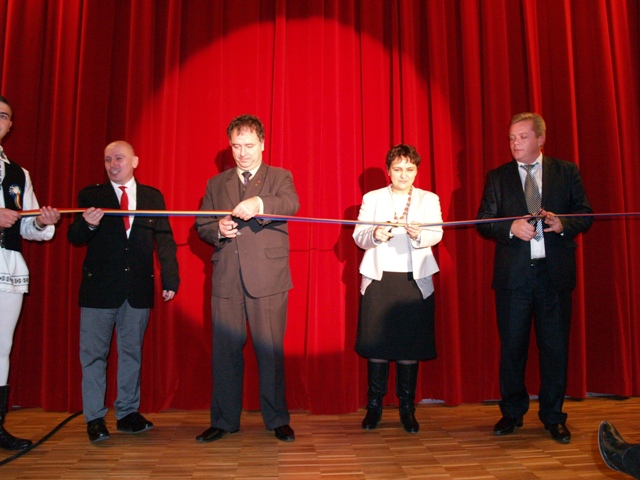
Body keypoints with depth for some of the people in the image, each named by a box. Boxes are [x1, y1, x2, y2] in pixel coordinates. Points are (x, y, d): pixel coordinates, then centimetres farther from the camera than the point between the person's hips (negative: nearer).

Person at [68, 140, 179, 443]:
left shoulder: (153, 197, 9)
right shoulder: (90, 196, 6)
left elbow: (164, 240, 7)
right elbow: (74, 238, 1)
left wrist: (170, 278, -2)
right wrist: (88, 225, -22)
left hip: (138, 289, 2)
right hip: (99, 287, -1)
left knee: (132, 352, 10)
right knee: (94, 354, 4)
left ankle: (128, 413, 22)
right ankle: (94, 418, 15)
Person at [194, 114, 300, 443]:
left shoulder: (279, 177, 8)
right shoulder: (216, 184, 18)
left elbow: (291, 204, -14)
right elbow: (200, 225, 16)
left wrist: (259, 203, -35)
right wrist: (218, 229, -8)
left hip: (268, 280, -3)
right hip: (226, 280, 3)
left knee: (270, 350, 2)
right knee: (225, 351, 7)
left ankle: (277, 419, 18)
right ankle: (224, 420, 21)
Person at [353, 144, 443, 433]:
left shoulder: (429, 199, 12)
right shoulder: (372, 199, 12)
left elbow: (437, 233, -4)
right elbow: (358, 235, 1)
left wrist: (419, 235, -26)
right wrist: (374, 235, -21)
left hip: (415, 280, 0)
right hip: (378, 279, 0)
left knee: (411, 344, 0)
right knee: (376, 342, -1)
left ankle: (407, 407, 14)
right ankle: (374, 405, 13)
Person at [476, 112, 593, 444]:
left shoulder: (567, 172, 8)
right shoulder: (497, 177, 8)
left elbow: (585, 215, 5)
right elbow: (483, 221, 2)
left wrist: (562, 223, -15)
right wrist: (511, 228, -17)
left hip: (555, 272, 0)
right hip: (513, 274, 0)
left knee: (555, 346, 6)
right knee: (512, 346, 7)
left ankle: (553, 417, 22)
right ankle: (512, 413, 23)